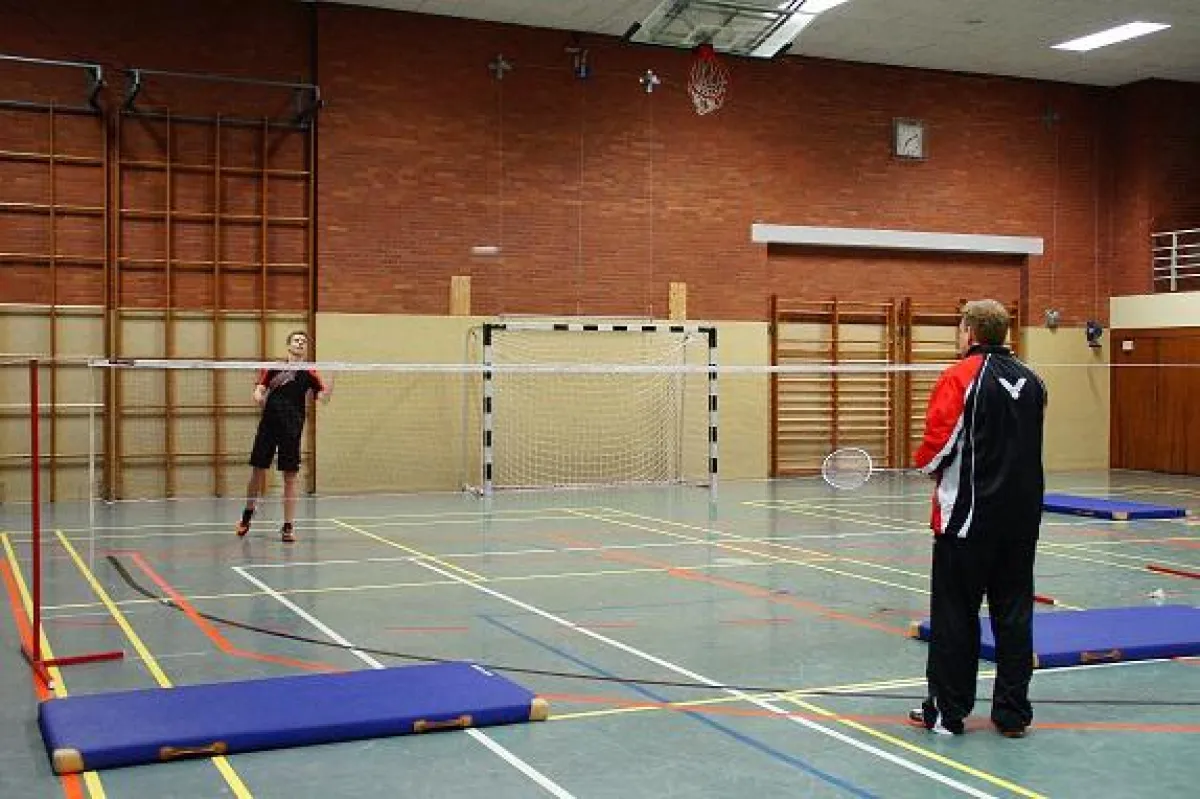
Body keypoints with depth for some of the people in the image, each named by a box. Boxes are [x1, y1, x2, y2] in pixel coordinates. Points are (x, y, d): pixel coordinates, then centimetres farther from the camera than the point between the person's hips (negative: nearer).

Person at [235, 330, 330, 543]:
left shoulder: (308, 373, 7)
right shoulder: (273, 368, 10)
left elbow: (323, 397, -4)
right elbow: (259, 389, 5)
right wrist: (259, 397, -17)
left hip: (292, 430, -1)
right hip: (268, 425, 1)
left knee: (290, 477, -1)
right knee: (257, 472, 7)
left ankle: (288, 526, 5)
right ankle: (247, 514, 30)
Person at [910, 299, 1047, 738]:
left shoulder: (961, 376, -11)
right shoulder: (1031, 380, 8)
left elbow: (937, 444, -16)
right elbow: (1031, 446, 13)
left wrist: (927, 466, 4)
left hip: (970, 516, -6)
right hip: (1023, 515, 6)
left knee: (954, 614, 4)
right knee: (1014, 613, 11)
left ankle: (947, 712, 10)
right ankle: (1013, 712, 15)